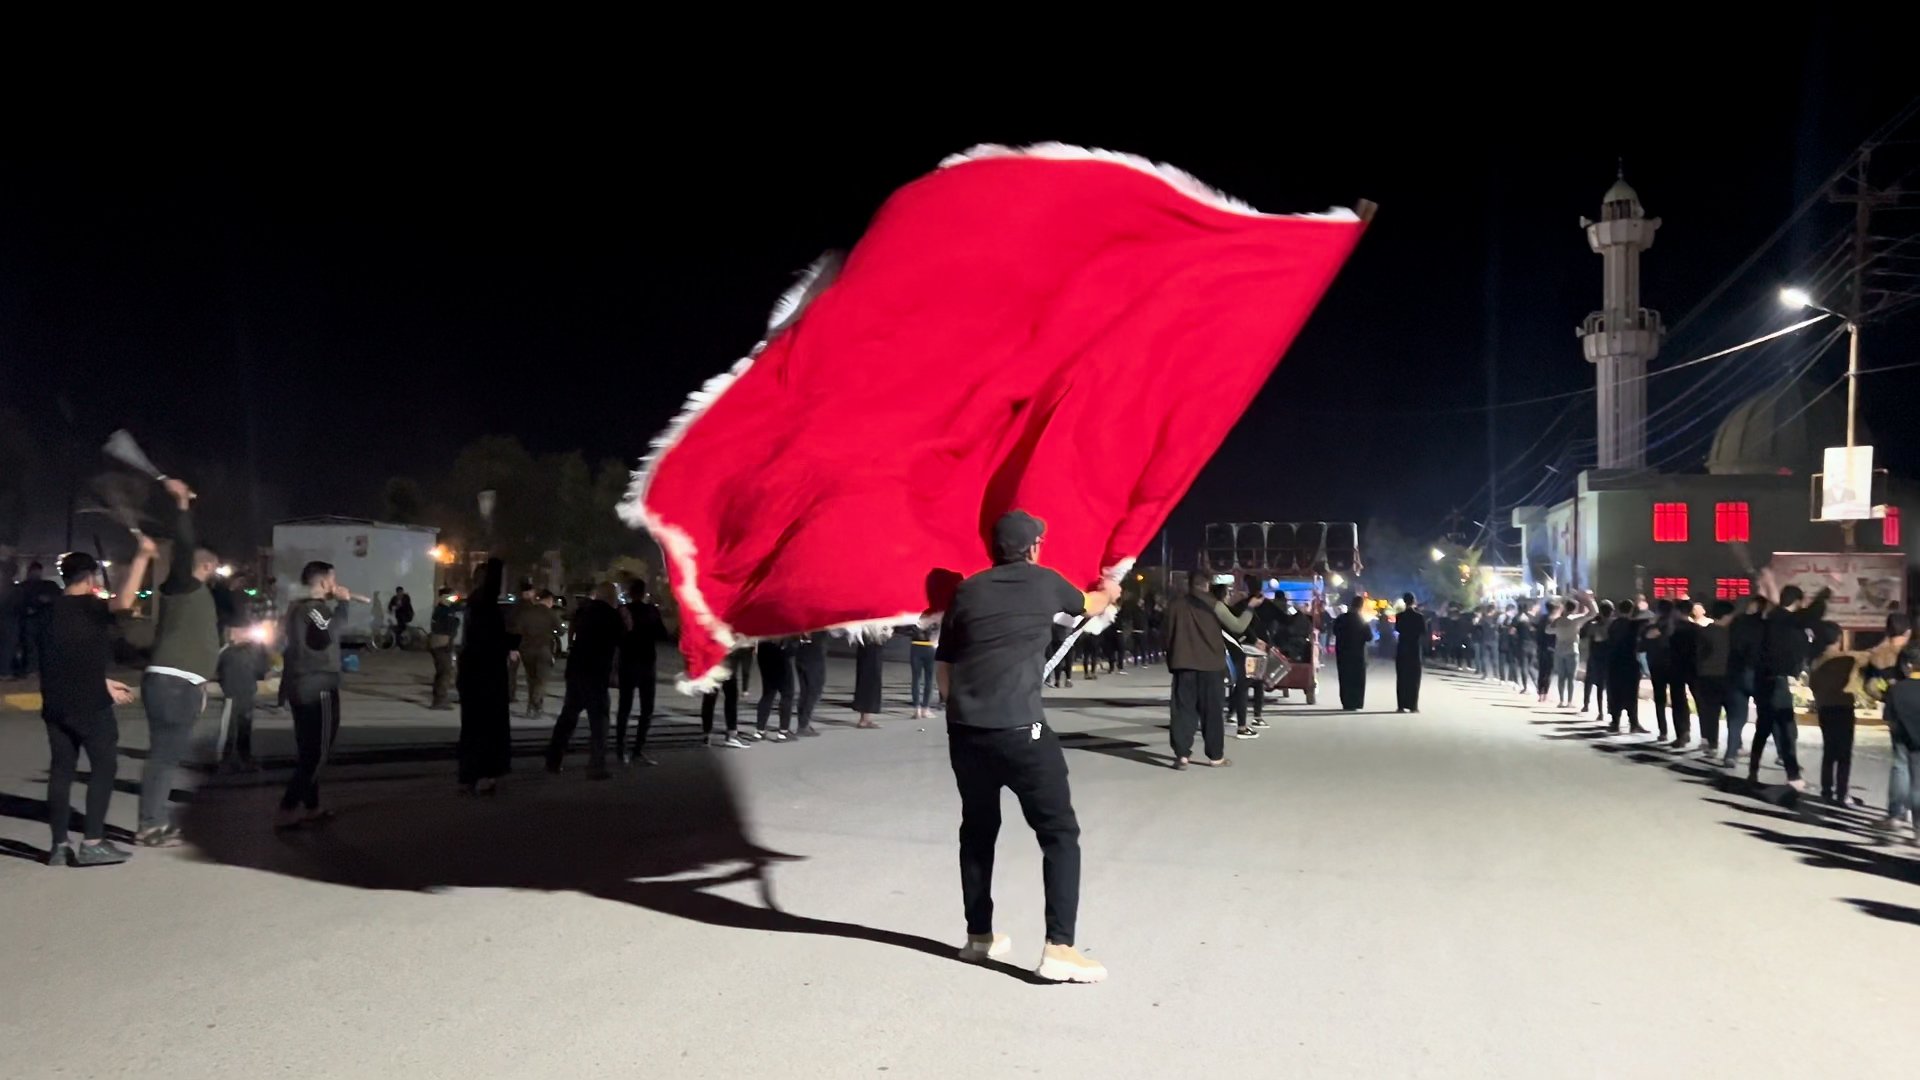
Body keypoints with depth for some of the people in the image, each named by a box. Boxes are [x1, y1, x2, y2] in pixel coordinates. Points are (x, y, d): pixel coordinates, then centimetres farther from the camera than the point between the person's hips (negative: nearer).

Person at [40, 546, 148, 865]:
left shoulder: (54, 610, 15)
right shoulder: (88, 607, -12)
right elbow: (123, 601, -34)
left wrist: (103, 683, 25)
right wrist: (142, 556, -32)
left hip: (56, 703, 8)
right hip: (88, 704, -8)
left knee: (61, 769, 9)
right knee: (104, 765, 0)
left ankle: (59, 845, 9)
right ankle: (92, 843, -4)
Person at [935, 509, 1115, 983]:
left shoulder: (967, 591, 13)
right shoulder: (1044, 583, 8)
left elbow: (943, 673, 15)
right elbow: (1089, 606, 31)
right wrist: (1108, 592, 54)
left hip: (964, 728, 4)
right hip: (1018, 728, -4)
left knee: (978, 828, 20)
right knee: (1060, 833, 4)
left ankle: (979, 935, 29)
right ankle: (1059, 948, -3)